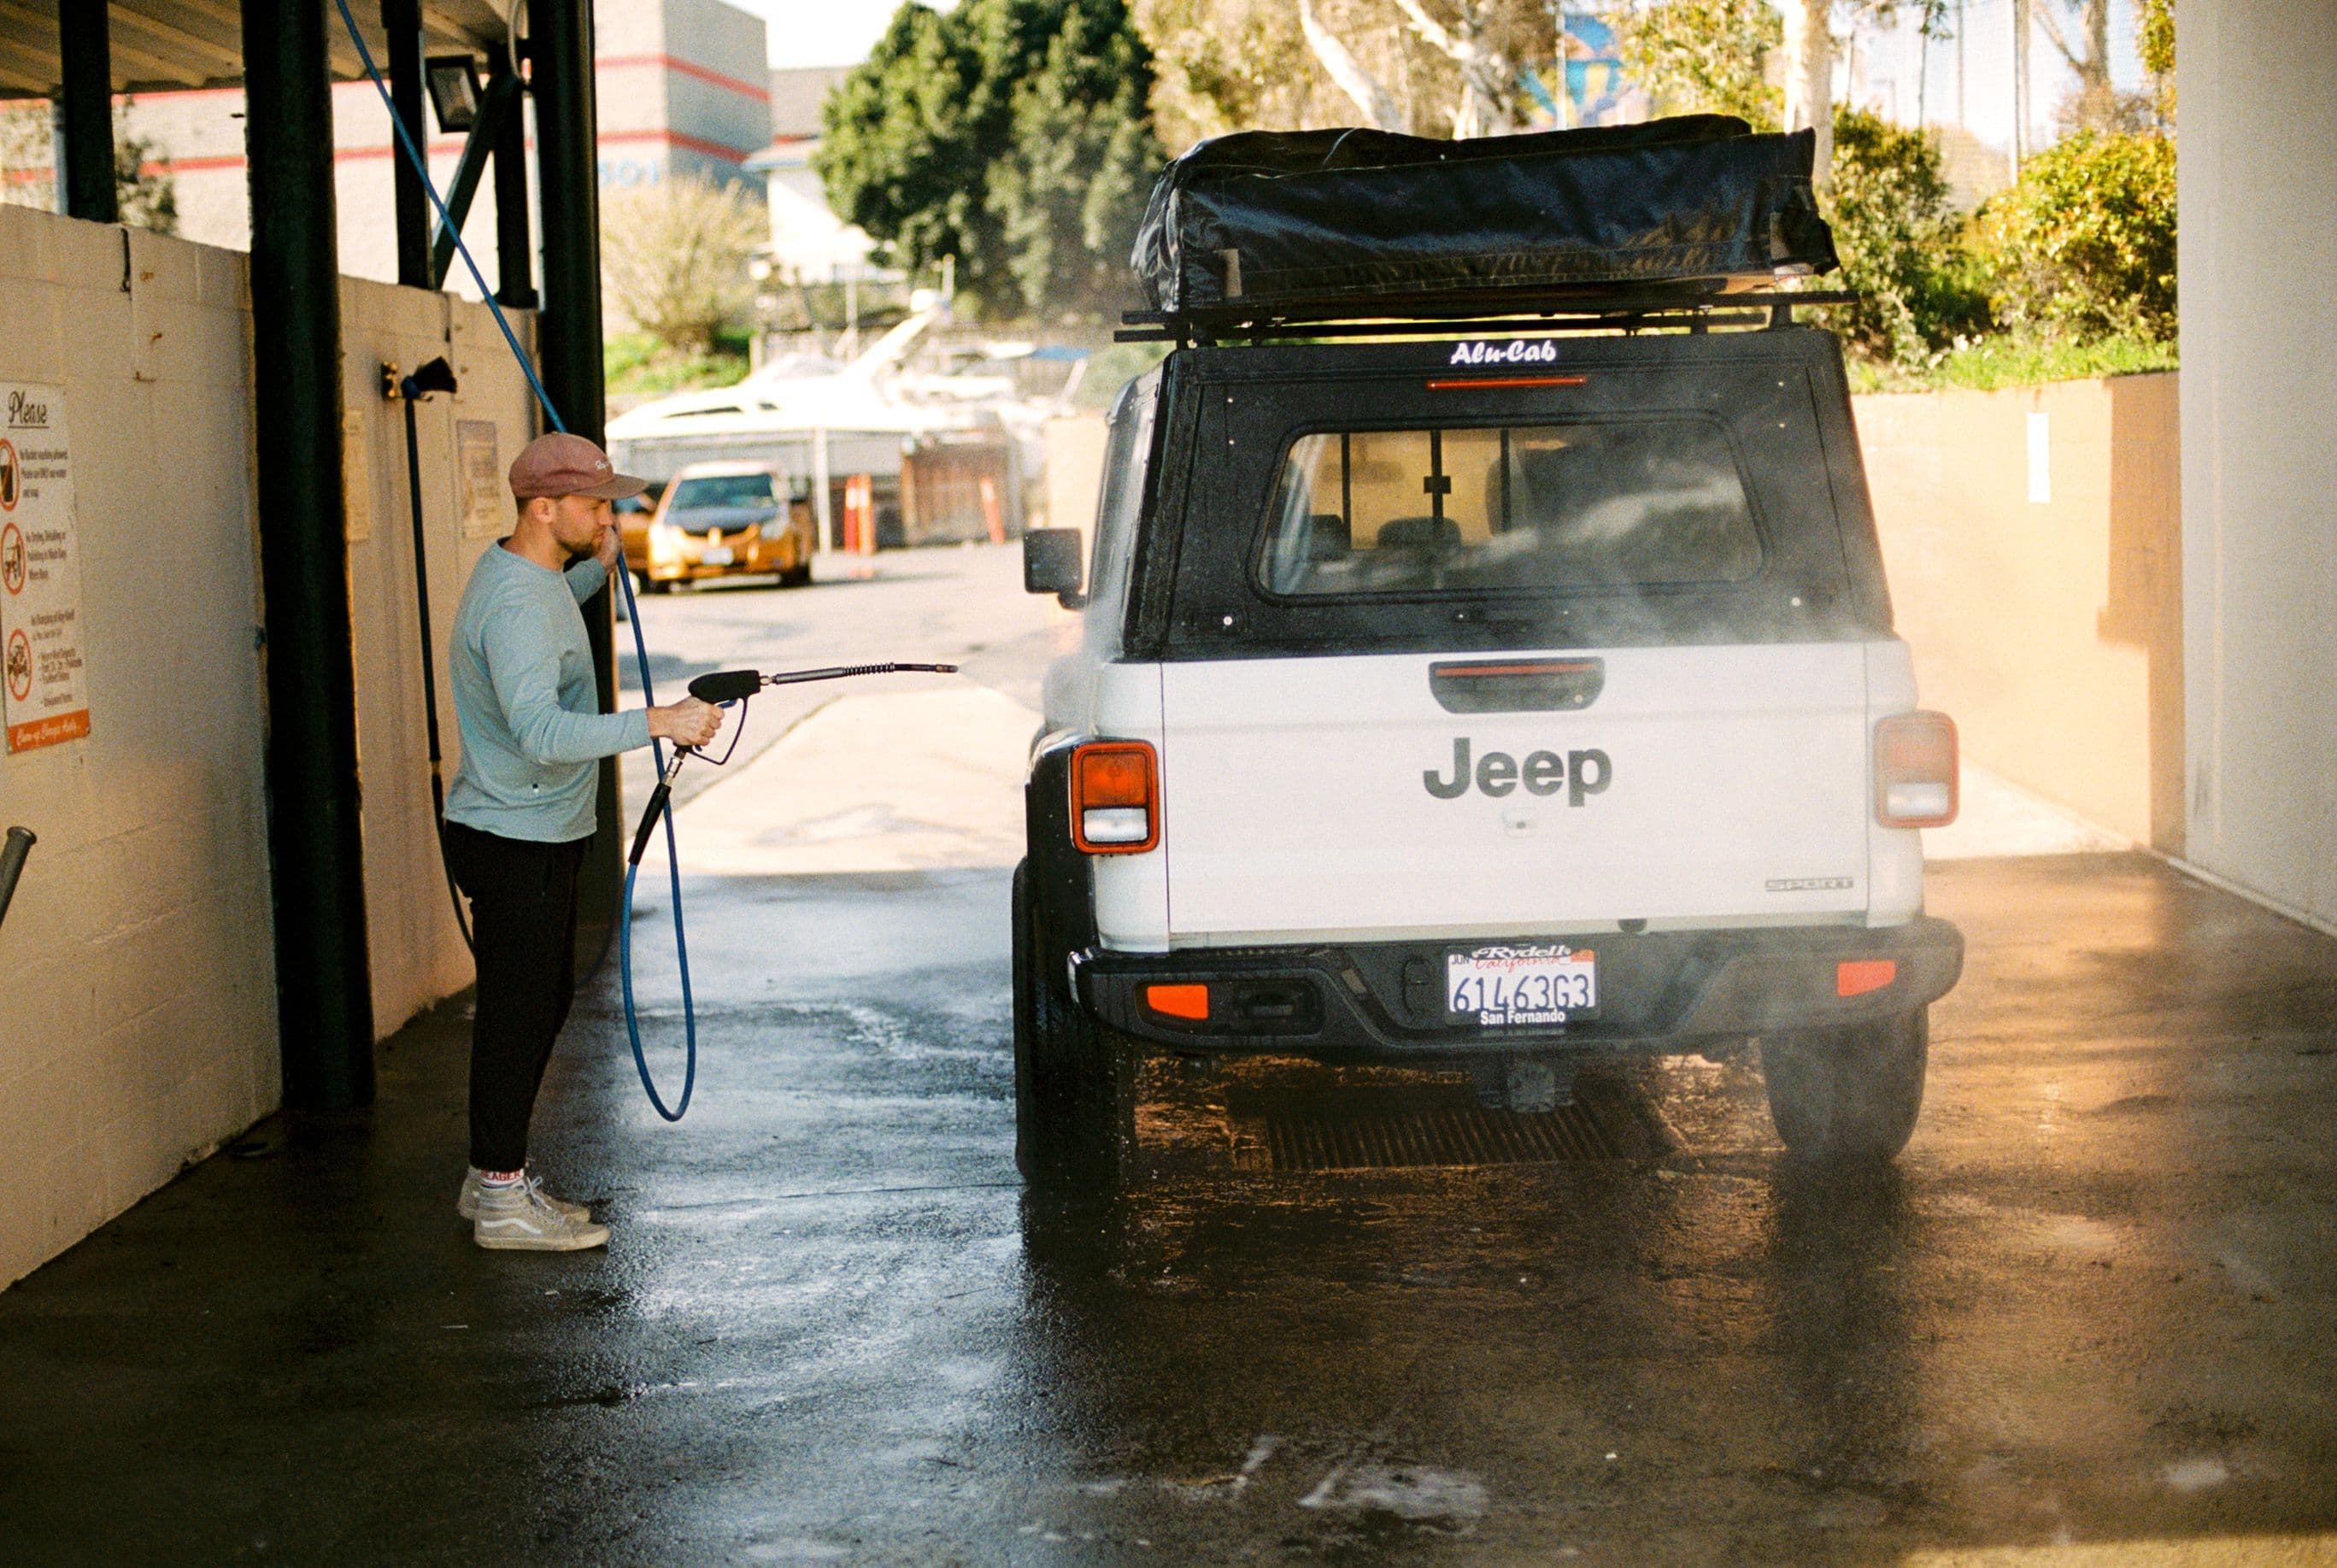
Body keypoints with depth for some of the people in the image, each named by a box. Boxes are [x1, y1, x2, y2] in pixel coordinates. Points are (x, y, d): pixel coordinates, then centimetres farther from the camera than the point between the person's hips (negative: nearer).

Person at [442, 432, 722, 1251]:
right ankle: (502, 1202, 3)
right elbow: (541, 732, -35)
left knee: (542, 1003, 16)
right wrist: (656, 722, -38)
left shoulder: (527, 574, 10)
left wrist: (599, 571, 24)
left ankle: (493, 1178, 25)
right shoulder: (515, 604, -23)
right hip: (515, 842, -11)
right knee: (517, 1013, -4)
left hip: (541, 834, 11)